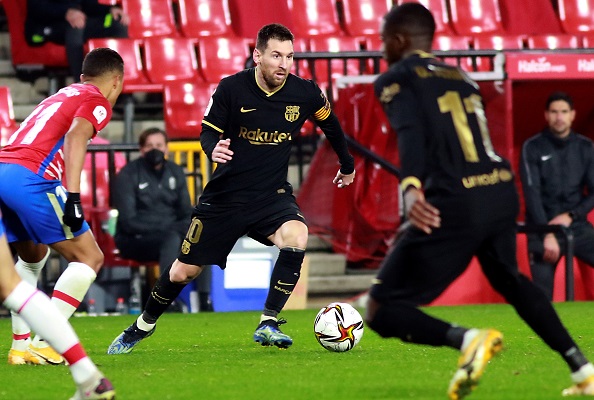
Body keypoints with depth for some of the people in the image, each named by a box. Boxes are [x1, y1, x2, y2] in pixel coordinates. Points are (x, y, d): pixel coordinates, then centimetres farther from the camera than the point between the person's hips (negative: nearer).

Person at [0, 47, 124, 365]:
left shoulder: (61, 96, 30)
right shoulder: (97, 101, 6)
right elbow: (75, 135, -13)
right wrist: (73, 196, -21)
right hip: (30, 178, -8)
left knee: (33, 255, 30)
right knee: (89, 257, 1)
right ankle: (43, 345, -8)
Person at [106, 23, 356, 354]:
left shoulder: (306, 93, -8)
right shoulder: (232, 88, -13)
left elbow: (330, 123, 13)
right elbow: (208, 133, -4)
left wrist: (347, 165, 26)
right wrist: (213, 149, -28)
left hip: (272, 195, 1)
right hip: (225, 197, -1)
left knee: (296, 237, -32)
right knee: (183, 273, 6)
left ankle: (268, 324, -23)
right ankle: (142, 327, 33)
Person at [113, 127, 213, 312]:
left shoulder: (175, 173, 12)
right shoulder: (128, 175, -5)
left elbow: (186, 213, 14)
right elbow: (128, 221, -12)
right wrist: (163, 227, -21)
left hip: (171, 232, 5)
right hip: (135, 240, -5)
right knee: (172, 239, -36)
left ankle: (205, 302, -32)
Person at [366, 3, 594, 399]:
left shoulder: (395, 79, 2)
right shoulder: (461, 77, 23)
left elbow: (411, 134, -17)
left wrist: (410, 188, -34)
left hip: (456, 203, -7)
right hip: (503, 191, 7)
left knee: (383, 312, 1)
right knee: (509, 279, 35)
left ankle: (467, 338, -23)